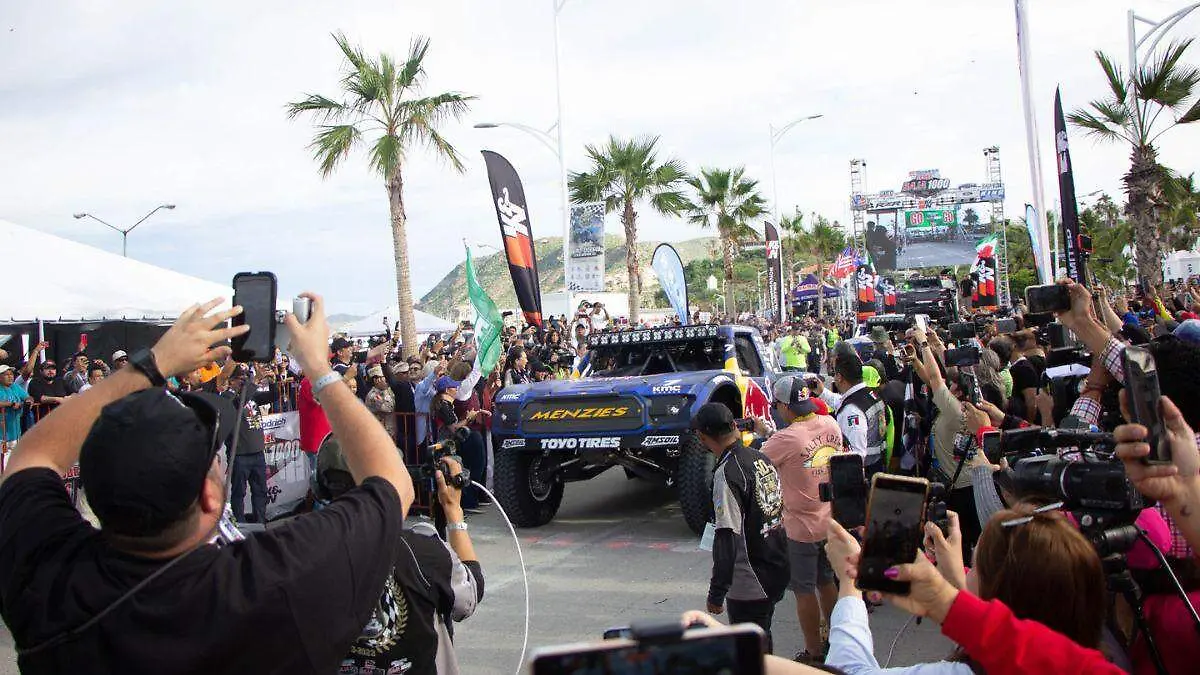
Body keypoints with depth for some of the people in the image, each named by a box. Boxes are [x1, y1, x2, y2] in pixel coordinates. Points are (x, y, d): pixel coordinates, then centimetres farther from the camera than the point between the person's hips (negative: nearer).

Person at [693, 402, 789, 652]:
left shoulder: (727, 473, -22)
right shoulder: (762, 458, 3)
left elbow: (727, 538, -24)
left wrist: (716, 593, -18)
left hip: (749, 584, -8)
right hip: (778, 573, 8)